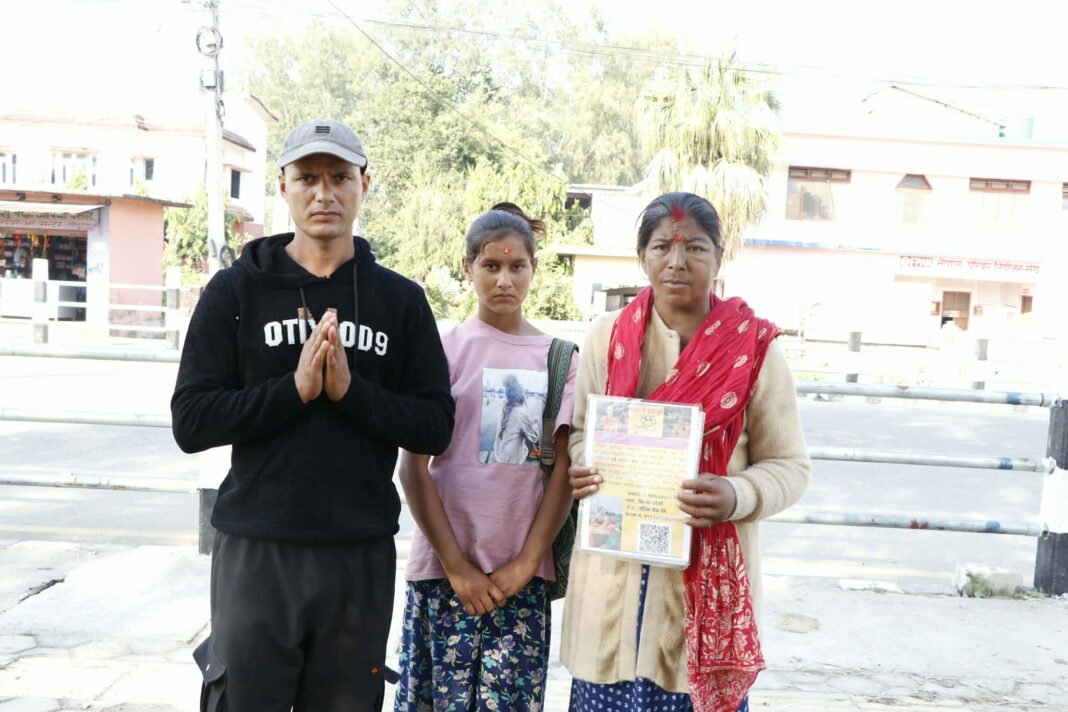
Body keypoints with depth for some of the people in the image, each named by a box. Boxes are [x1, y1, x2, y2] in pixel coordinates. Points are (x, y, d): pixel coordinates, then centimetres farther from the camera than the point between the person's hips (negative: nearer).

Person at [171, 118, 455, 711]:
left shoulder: (402, 299, 5)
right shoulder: (236, 290, 3)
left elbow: (436, 428, -2)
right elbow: (191, 423, -5)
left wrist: (351, 390, -15)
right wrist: (295, 388, -16)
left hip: (362, 554, 1)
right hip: (256, 549, -1)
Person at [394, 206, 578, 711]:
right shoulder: (446, 348, -2)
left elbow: (564, 468, 2)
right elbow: (414, 467, -4)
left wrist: (527, 561, -5)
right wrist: (456, 565, -9)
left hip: (523, 573, 2)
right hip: (446, 566, -1)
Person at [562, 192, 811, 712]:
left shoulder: (753, 347, -3)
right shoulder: (606, 336, 2)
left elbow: (789, 465, 1)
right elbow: (580, 432, 12)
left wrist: (736, 497, -19)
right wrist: (582, 469, -10)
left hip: (708, 574, -1)